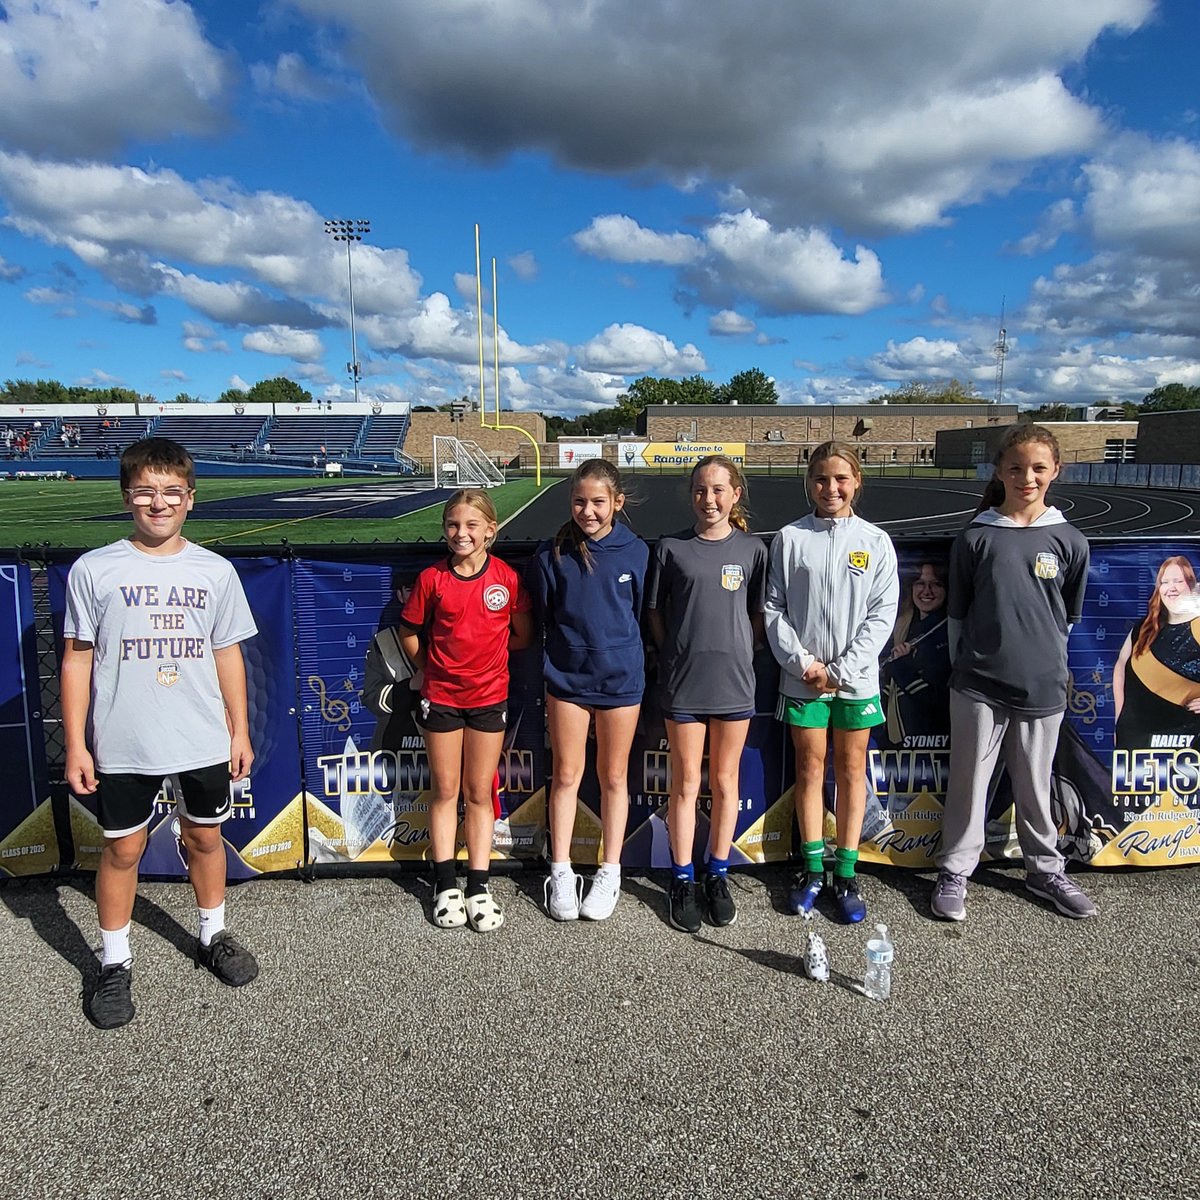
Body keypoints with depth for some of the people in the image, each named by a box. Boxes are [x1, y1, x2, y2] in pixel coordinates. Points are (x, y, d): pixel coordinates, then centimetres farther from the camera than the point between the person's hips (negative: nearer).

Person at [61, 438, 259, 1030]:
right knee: (123, 848, 9)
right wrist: (76, 745, -4)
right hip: (122, 745, -2)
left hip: (204, 740, 2)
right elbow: (77, 659, -1)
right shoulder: (95, 570, -5)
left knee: (205, 836, 15)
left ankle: (213, 936, 36)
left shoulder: (215, 571, 1)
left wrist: (240, 730, 7)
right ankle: (115, 964, 27)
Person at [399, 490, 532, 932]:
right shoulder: (432, 578, -5)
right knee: (445, 791, 9)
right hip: (441, 697, 0)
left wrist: (487, 650, 0)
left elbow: (523, 635, 2)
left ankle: (479, 887, 18)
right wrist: (432, 666, 3)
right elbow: (409, 633, 4)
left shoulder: (507, 577, -6)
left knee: (479, 793, 8)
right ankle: (446, 886, 21)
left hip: (489, 696, 0)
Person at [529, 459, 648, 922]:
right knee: (566, 775, 9)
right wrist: (569, 644, 5)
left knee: (613, 775, 12)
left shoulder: (636, 552, -5)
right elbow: (542, 615, 5)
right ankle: (561, 871, 23)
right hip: (566, 676, 0)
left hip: (620, 678, 0)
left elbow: (644, 615, 4)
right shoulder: (552, 553, -6)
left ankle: (610, 872, 25)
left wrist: (621, 653, 5)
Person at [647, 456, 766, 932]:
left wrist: (738, 656, -3)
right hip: (683, 683, -1)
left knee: (724, 783, 11)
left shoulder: (752, 549, 3)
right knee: (686, 784, 7)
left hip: (733, 680, 1)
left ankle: (718, 876, 26)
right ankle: (683, 881, 20)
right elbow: (655, 612, 7)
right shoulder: (672, 548, 1)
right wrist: (678, 655, -2)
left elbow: (759, 615, 8)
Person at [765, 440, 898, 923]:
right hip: (802, 677, 0)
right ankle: (812, 867, 22)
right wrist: (803, 661, -11)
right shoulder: (790, 538, 0)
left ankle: (846, 872, 19)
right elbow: (774, 608, 0)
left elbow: (882, 613, -3)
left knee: (851, 770, 9)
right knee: (809, 769, 9)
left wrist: (842, 669, -11)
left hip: (856, 677, 0)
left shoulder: (875, 541, 0)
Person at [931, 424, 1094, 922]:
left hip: (1042, 685, 1)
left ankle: (1045, 868, 34)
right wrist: (966, 666, 6)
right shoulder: (975, 538, -2)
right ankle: (954, 871, 22)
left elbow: (1067, 616, 12)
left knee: (1034, 784, 15)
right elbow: (957, 614, 5)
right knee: (969, 781, 8)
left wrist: (1043, 660, 12)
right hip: (978, 684, -1)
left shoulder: (1069, 542, 2)